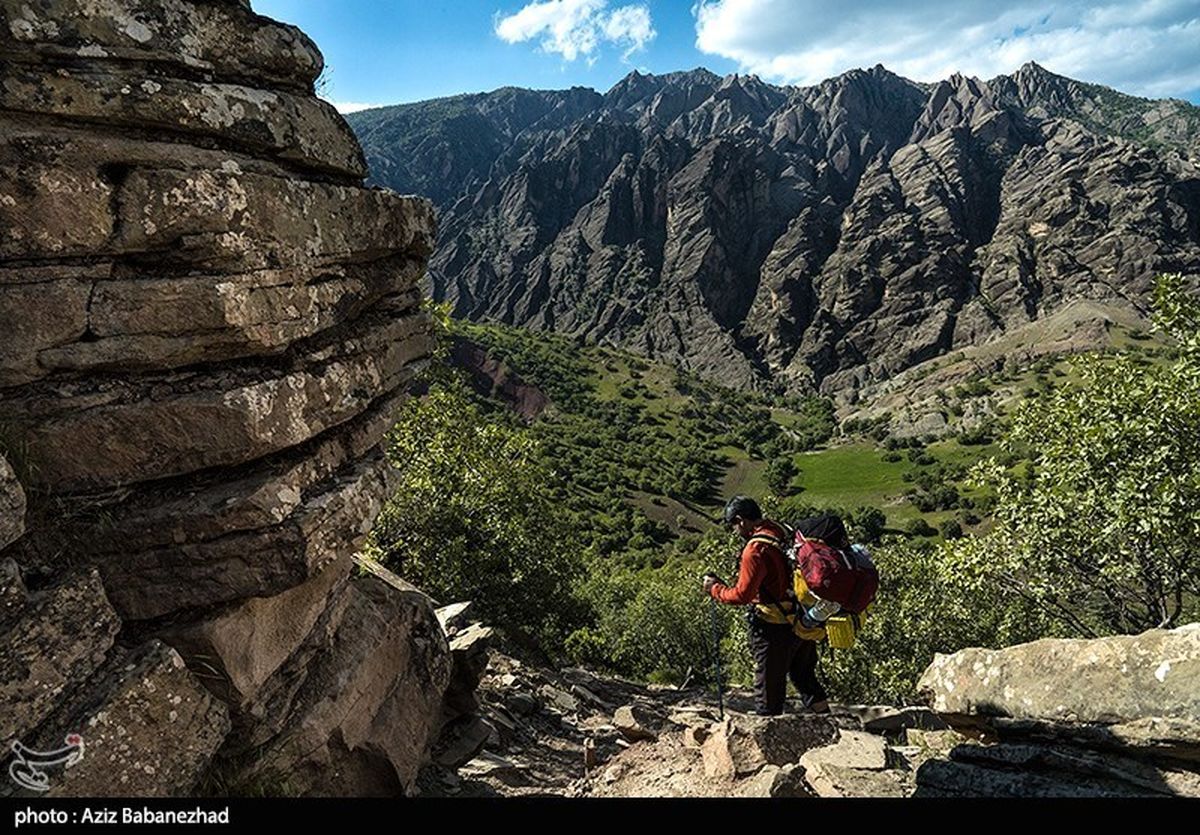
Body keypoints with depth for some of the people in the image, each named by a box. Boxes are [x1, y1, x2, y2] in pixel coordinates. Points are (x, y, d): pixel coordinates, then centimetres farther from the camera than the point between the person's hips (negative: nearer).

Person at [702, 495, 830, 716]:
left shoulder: (756, 549, -22)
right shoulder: (785, 534, 2)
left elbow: (742, 595, -19)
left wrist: (715, 589, -5)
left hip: (776, 628, -8)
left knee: (769, 684, 7)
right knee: (804, 676, 25)